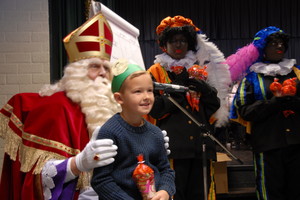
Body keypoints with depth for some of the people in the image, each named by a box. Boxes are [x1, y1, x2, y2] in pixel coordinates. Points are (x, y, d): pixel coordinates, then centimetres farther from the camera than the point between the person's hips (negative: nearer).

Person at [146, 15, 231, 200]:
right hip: (172, 146, -4)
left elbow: (215, 105, 11)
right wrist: (181, 88, -12)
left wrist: (204, 89, -7)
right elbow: (154, 107, -5)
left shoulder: (199, 70, 19)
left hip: (200, 143, 4)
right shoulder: (156, 72, 7)